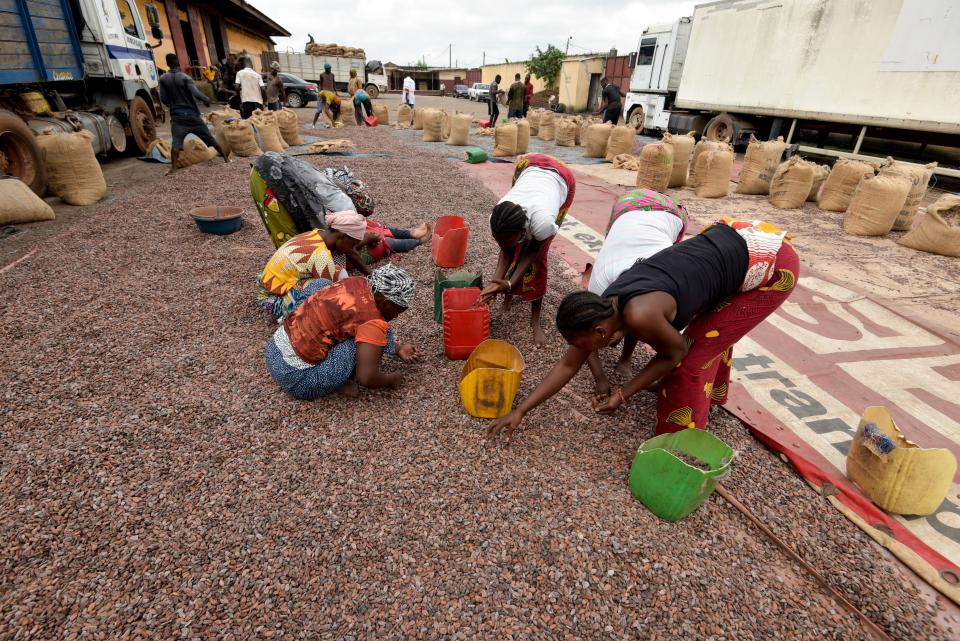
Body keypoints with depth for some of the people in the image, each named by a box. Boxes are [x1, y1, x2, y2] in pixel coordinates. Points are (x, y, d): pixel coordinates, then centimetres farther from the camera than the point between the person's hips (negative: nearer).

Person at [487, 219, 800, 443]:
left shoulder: (639, 315, -30)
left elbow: (675, 352, -10)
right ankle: (712, 391, 55)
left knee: (694, 354, -2)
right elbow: (567, 365, 2)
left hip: (773, 262, -7)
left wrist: (622, 395, -7)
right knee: (711, 329, 26)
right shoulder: (603, 309, -4)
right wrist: (520, 411, 4)